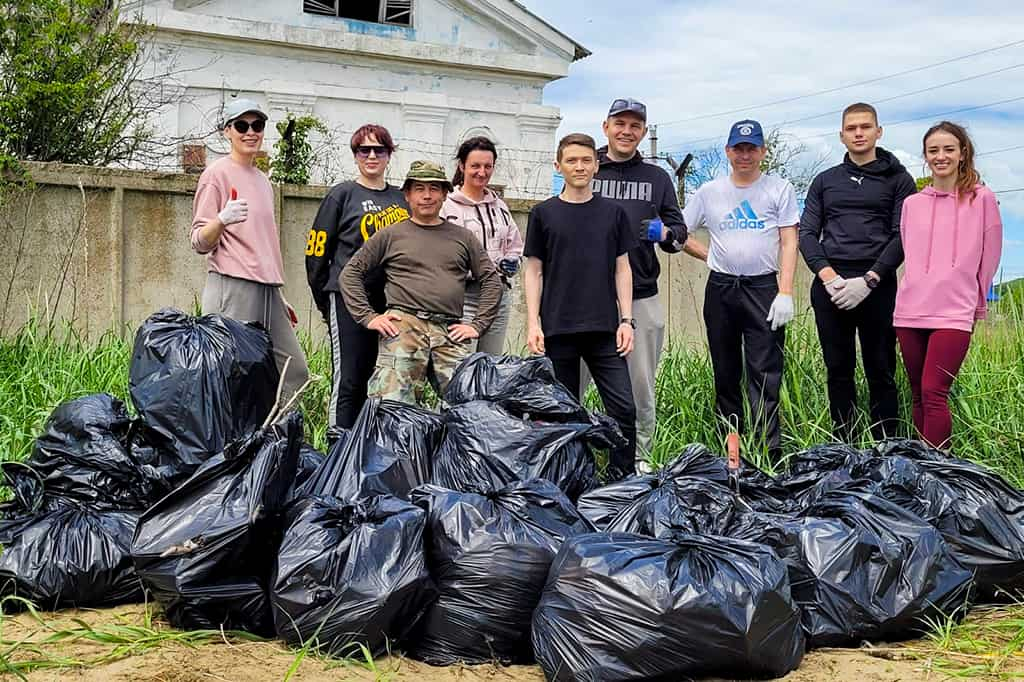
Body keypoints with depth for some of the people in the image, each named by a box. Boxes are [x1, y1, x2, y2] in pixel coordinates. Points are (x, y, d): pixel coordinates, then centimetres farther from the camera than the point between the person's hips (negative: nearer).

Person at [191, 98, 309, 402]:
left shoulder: (262, 180, 20)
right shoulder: (217, 173, -3)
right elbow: (200, 243, -7)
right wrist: (222, 220, -27)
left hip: (267, 290, 8)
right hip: (232, 288, -8)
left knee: (295, 371, 6)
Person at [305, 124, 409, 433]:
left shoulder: (402, 199, 14)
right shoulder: (342, 195, 1)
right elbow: (316, 253, 0)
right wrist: (325, 301, 0)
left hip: (391, 302, 5)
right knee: (348, 381, -5)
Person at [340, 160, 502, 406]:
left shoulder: (462, 237, 19)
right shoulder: (391, 235, 13)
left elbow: (491, 280, 18)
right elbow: (350, 273, 12)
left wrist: (477, 325, 8)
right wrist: (368, 317, 2)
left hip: (450, 332, 2)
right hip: (403, 325, -2)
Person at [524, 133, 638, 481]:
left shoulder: (613, 213, 9)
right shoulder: (543, 213, 6)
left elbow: (622, 269, 10)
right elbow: (534, 271, 5)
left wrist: (626, 320, 1)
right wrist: (533, 324, -3)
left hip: (604, 329, 1)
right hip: (557, 330, -1)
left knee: (623, 407, -5)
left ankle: (622, 479, 7)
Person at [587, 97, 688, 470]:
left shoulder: (657, 177, 13)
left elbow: (680, 232, 12)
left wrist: (664, 233, -10)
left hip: (642, 299, 2)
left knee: (640, 387, 7)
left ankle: (638, 457, 19)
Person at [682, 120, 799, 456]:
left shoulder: (780, 189, 3)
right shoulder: (709, 192, 9)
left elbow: (789, 243, -2)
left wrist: (785, 293, -11)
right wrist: (711, 256, 4)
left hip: (763, 288, -3)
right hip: (720, 289, 3)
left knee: (764, 373, -8)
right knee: (725, 374, 10)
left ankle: (770, 451, -10)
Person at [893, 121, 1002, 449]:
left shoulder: (982, 199, 2)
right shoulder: (912, 204, 11)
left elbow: (988, 259, 5)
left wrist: (974, 301, 10)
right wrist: (920, 292, 14)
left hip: (954, 313, -4)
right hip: (910, 311, 4)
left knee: (934, 394, -16)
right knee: (918, 396, 7)